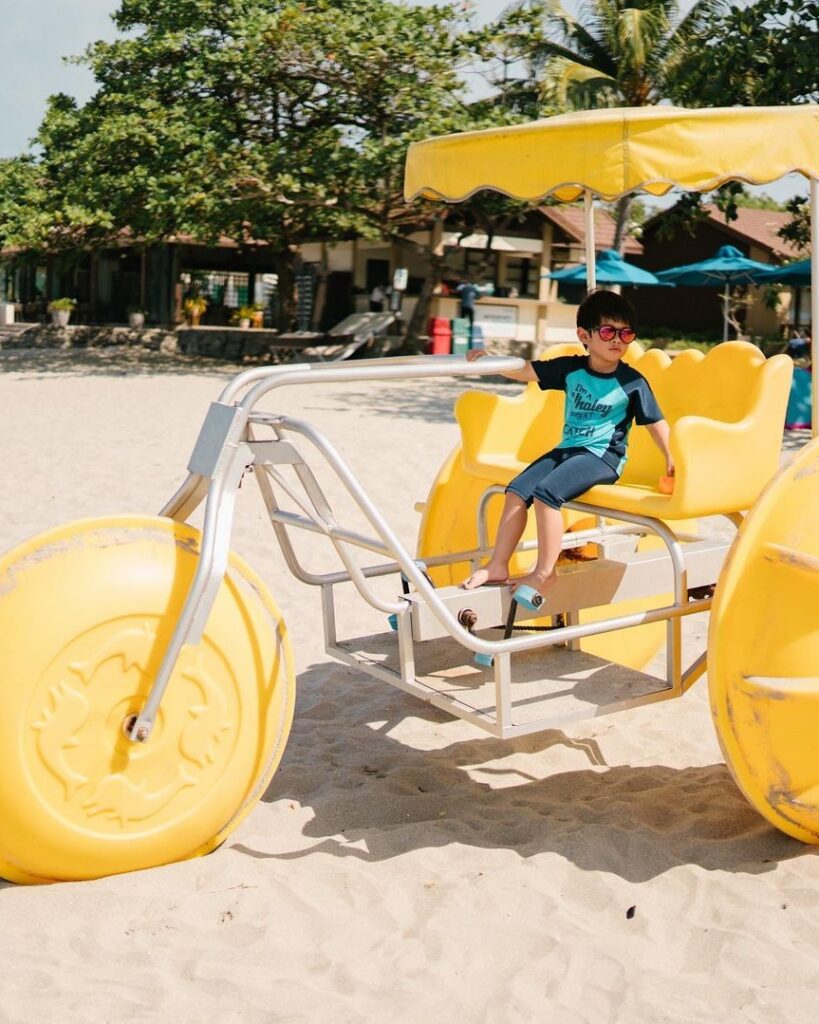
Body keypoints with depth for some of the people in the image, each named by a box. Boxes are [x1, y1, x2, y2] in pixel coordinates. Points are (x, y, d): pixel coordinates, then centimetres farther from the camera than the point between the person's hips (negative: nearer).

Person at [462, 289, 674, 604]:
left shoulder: (633, 382, -6)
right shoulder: (570, 368, 4)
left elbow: (656, 423, 0)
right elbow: (524, 371, 4)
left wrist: (671, 461, -6)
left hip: (602, 457, -5)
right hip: (567, 449, 6)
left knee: (546, 493, -26)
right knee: (517, 490, -9)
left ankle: (545, 572, -15)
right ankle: (498, 565, 0)